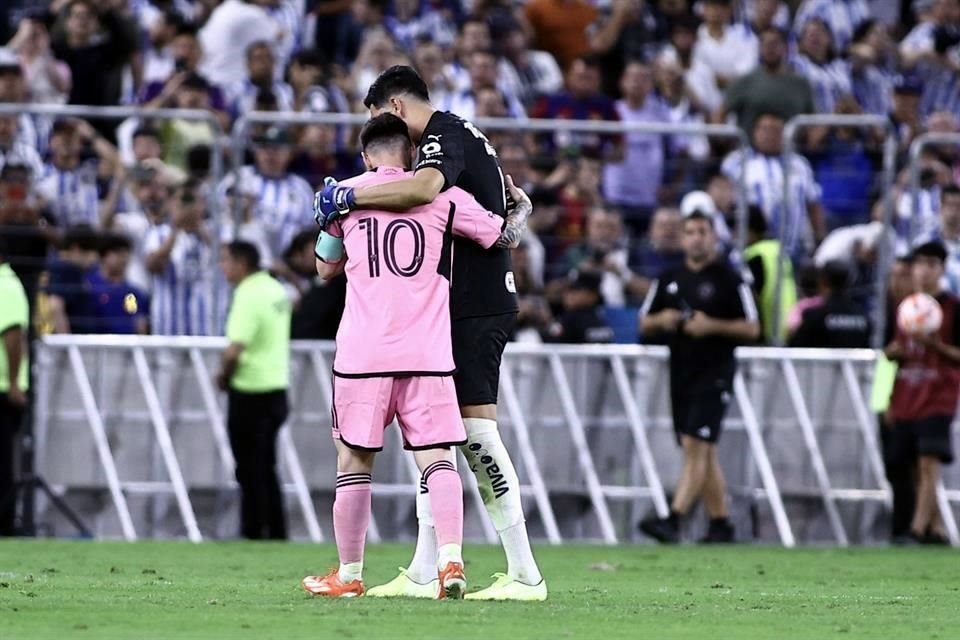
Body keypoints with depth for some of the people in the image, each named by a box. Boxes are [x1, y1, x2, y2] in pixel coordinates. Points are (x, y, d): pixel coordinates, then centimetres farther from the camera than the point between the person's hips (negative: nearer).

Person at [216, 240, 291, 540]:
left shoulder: (249, 296, -18)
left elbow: (235, 348, -27)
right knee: (266, 470, 15)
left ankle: (253, 534, 2)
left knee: (250, 472, -1)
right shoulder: (277, 291, 10)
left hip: (251, 393, -8)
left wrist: (224, 373, -7)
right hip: (277, 388, 8)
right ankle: (276, 534, 16)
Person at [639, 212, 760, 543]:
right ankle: (721, 522, 17)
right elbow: (644, 323, 17)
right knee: (703, 453, 10)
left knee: (696, 445, -15)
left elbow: (752, 329, -5)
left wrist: (713, 326, -18)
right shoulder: (669, 280, 13)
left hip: (715, 372, -6)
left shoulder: (729, 280, -4)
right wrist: (661, 320, -5)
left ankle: (673, 520, -24)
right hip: (681, 372, 7)